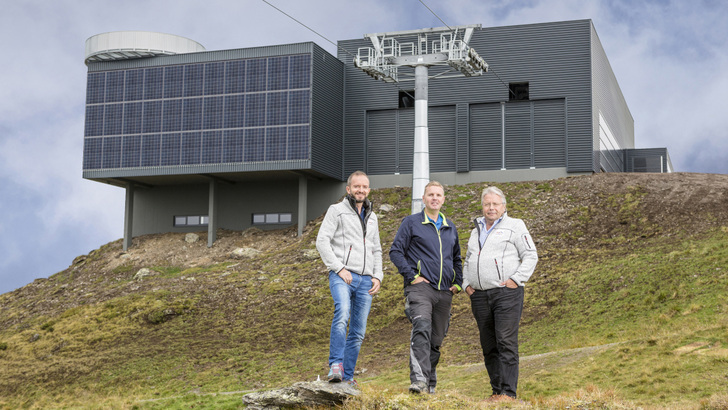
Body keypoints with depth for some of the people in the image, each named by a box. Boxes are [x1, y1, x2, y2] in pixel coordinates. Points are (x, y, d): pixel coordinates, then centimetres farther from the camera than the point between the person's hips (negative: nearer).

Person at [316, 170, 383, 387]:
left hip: (365, 280, 6)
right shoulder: (337, 210, 5)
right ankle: (336, 366, -34)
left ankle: (347, 377, 10)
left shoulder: (372, 217, 22)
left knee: (358, 332, 3)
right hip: (342, 277, -6)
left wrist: (378, 276, 11)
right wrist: (339, 268, -14)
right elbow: (322, 241, -5)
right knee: (342, 313, -31)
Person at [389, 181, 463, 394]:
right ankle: (419, 380, -34)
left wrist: (458, 283, 14)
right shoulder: (411, 222, 4)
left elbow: (456, 258, 29)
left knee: (436, 340, 8)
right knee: (422, 329, -26)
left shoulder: (450, 227, 20)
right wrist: (411, 276, -11)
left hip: (444, 291, 5)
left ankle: (430, 385, 18)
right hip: (420, 287, -5)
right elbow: (395, 251, -1)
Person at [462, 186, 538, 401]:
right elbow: (467, 261, 29)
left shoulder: (514, 226, 4)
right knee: (488, 346, 6)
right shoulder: (476, 231, 22)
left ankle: (508, 392, -10)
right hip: (479, 295, 6)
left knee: (506, 343, -11)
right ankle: (496, 390, 12)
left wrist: (516, 279, -11)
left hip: (506, 293, -6)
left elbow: (531, 256, 0)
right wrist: (466, 284, 13)